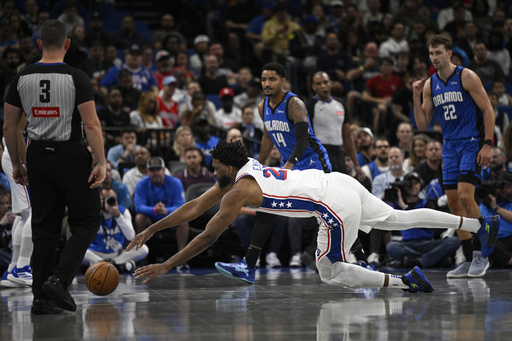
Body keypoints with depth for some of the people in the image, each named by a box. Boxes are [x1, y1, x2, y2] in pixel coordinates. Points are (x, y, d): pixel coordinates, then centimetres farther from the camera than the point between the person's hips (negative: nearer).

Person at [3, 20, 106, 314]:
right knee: (86, 222, 8)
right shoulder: (77, 78, -10)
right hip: (72, 157, -4)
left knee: (45, 228, 10)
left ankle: (42, 297, 8)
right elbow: (92, 125, -16)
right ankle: (59, 279, -10)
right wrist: (101, 163, -11)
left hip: (38, 157, 4)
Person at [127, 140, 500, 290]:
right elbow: (193, 207, 17)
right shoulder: (240, 171, 12)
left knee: (331, 273, 4)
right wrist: (150, 231, 18)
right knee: (399, 219, 22)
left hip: (337, 206, -9)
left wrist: (165, 266, -10)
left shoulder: (239, 191, -13)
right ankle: (479, 224, 26)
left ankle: (405, 282, -1)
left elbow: (209, 236, -14)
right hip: (342, 183, 9)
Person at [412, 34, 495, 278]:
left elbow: (488, 110, -9)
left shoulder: (466, 77, -8)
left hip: (472, 143, -6)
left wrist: (487, 145, -15)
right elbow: (422, 125, 8)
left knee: (465, 195, -19)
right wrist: (416, 97, -5)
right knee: (453, 201, 2)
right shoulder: (429, 84, 8)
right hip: (450, 146, 6)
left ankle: (481, 253, -8)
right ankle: (469, 260, 9)